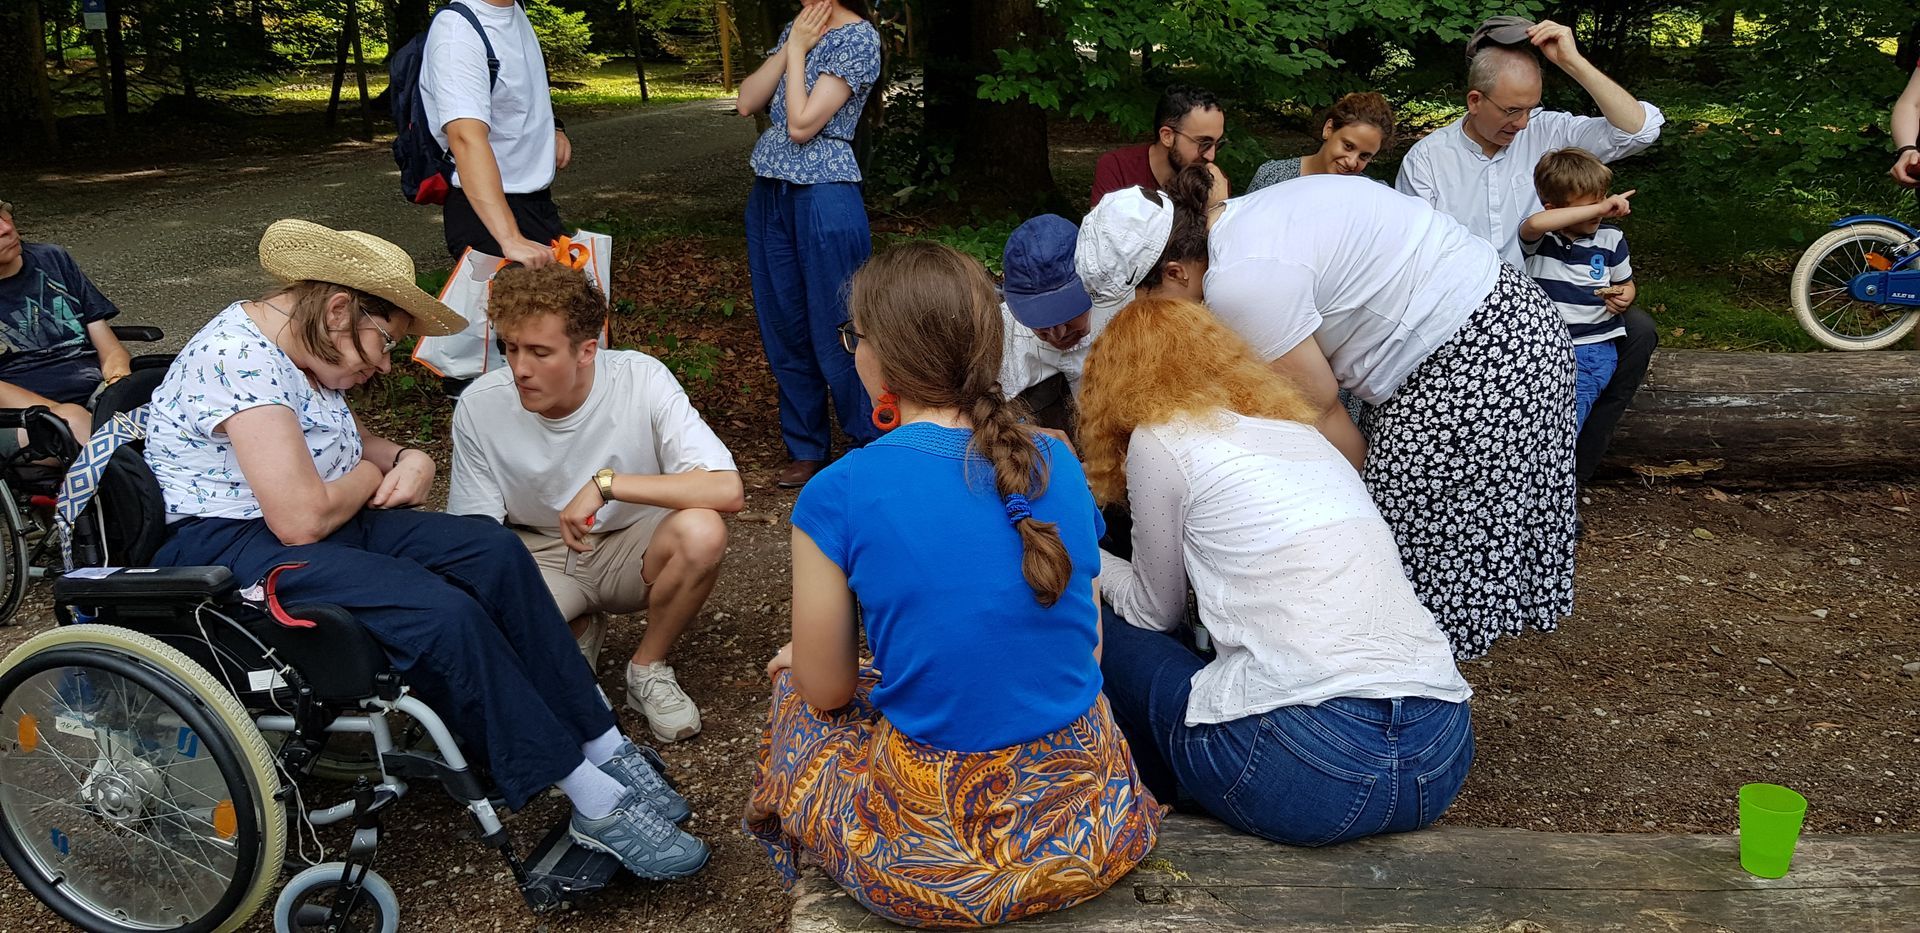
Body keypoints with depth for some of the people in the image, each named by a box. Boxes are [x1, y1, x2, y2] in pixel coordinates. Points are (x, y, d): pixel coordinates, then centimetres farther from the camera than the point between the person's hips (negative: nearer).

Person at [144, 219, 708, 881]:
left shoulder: (304, 351, 11)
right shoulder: (237, 357, -20)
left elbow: (356, 444, 26)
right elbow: (301, 518, -26)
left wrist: (409, 460, 3)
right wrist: (371, 475, -6)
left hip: (315, 523, 10)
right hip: (226, 550, -10)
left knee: (494, 552, -10)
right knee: (442, 614, -29)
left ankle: (605, 748, -9)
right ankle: (597, 805, -20)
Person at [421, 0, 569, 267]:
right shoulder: (456, 32, -22)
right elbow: (467, 138, -37)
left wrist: (551, 128, 8)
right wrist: (511, 239, -47)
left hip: (540, 204, 9)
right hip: (486, 211, -9)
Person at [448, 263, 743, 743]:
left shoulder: (641, 379, -23)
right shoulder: (480, 406, -16)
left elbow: (727, 490, -32)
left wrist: (607, 483, -35)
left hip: (633, 547, -1)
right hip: (538, 555, 1)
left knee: (701, 531, -34)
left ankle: (648, 667, -4)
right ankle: (576, 633, 9)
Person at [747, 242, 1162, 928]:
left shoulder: (838, 495, -14)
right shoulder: (1058, 465, -1)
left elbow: (827, 691, -3)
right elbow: (1086, 647, 8)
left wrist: (800, 664, 21)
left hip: (934, 862, -4)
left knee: (797, 696, 24)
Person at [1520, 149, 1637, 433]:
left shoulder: (1611, 239, 8)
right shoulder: (1540, 237, -1)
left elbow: (1627, 285, 23)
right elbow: (1534, 224, -28)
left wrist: (1624, 297, -3)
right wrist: (1599, 208, -28)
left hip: (1593, 345, 1)